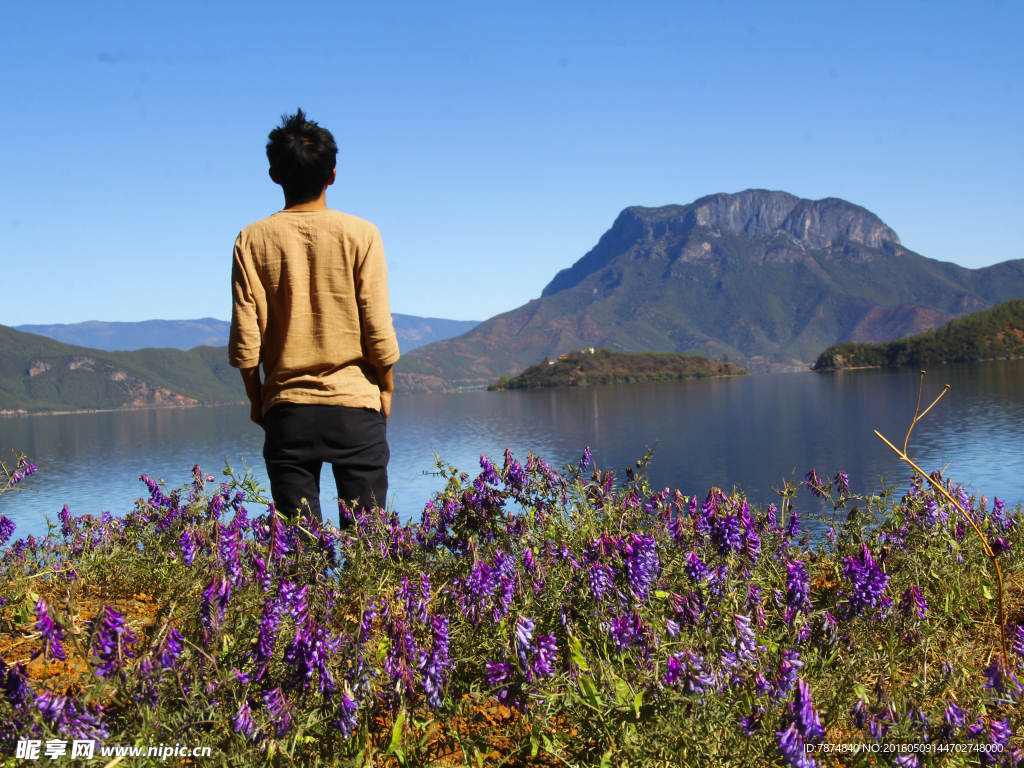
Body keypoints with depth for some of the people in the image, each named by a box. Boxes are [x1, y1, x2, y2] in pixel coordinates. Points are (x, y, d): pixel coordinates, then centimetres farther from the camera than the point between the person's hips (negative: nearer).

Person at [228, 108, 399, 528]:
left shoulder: (253, 240, -1)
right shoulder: (360, 234, -4)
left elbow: (245, 337, -2)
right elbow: (378, 326, -5)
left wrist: (256, 399, 11)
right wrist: (386, 387, 9)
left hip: (287, 408, 1)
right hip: (355, 403, -1)